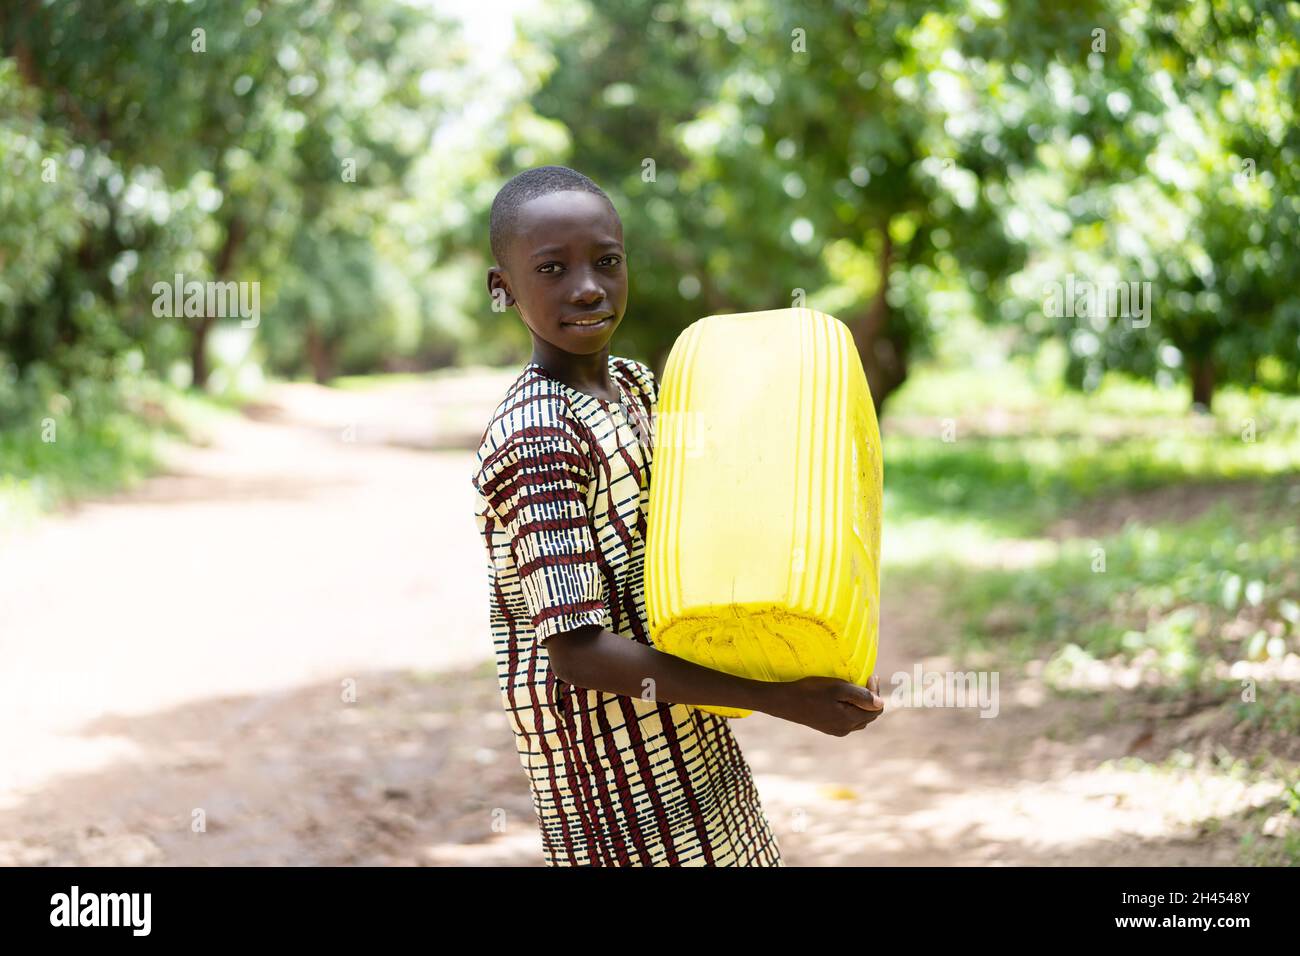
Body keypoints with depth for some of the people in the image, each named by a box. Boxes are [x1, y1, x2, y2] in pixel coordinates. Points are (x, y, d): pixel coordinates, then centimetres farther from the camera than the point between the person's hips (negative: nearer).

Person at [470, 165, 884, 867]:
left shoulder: (632, 384, 2)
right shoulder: (536, 440, -24)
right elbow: (574, 651, -28)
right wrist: (776, 697, -29)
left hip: (685, 728, 9)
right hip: (603, 737, -8)